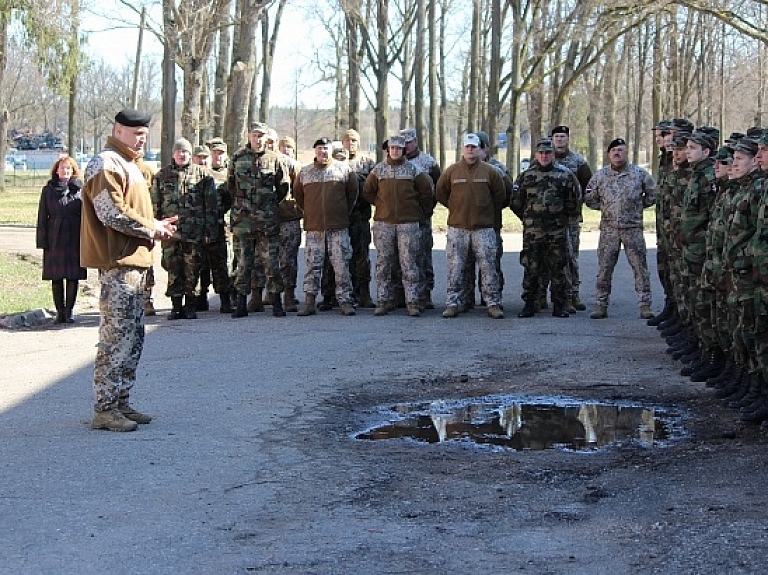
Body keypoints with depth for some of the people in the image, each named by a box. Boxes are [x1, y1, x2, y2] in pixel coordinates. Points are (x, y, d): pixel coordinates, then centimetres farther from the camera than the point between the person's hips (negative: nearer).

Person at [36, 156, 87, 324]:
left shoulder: (79, 189, 3)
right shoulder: (48, 190, 5)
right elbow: (42, 217, 4)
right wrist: (42, 241, -2)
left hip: (75, 239, -1)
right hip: (55, 240, 1)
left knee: (73, 277, 1)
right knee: (56, 278, 4)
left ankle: (69, 311, 10)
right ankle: (60, 311, 11)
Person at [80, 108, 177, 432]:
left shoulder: (128, 164, 22)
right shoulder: (106, 164, -11)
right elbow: (112, 213, -21)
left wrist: (156, 226, 10)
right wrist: (151, 228, -11)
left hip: (134, 261, 11)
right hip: (117, 262, -11)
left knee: (133, 336, 13)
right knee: (116, 336, -9)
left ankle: (120, 402, 20)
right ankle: (104, 409, -5)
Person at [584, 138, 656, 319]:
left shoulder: (639, 173, 2)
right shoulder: (600, 175, 6)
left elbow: (653, 194, 11)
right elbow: (589, 198, 14)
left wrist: (638, 206, 5)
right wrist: (605, 208, 8)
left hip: (633, 228, -1)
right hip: (608, 229, 1)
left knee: (640, 267, -1)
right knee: (604, 268, 3)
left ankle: (645, 305, 3)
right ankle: (601, 305, 9)